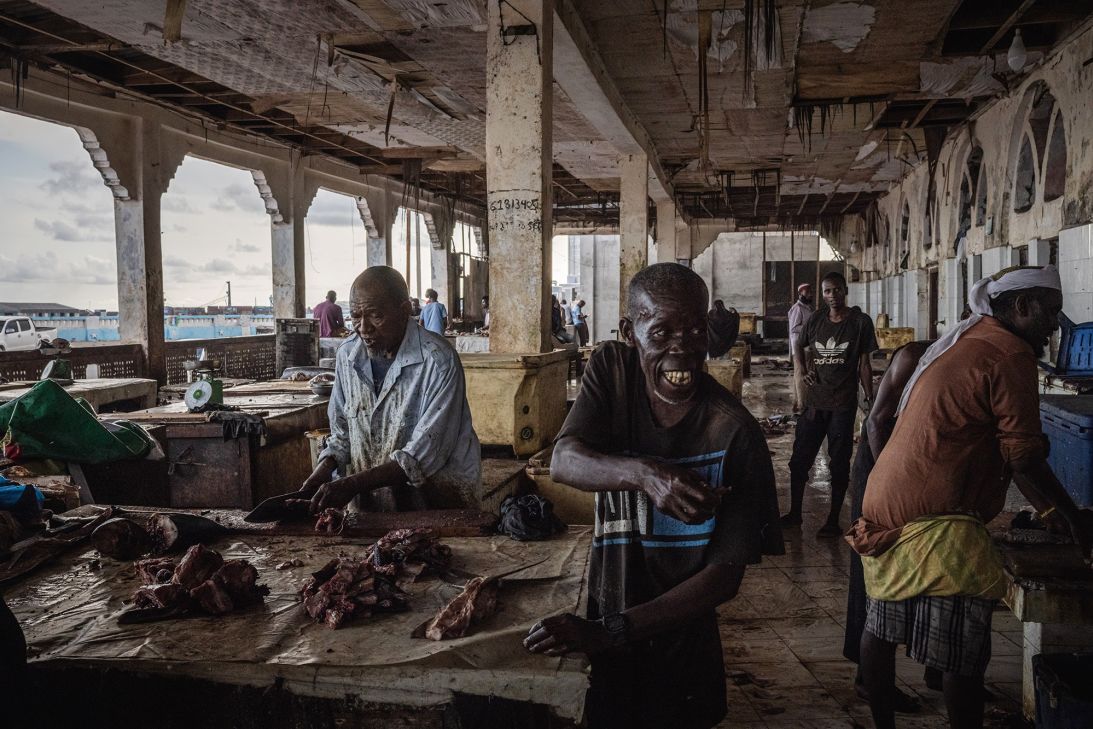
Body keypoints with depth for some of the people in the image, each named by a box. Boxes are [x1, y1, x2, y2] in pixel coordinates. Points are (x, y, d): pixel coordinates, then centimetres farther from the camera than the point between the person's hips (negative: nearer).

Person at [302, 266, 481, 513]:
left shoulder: (438, 360, -16)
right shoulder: (348, 355, 5)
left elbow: (424, 454, -20)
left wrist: (353, 484, -25)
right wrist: (322, 472, -5)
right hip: (367, 501, 6)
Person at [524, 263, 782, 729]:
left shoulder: (734, 432, -20)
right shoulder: (611, 368, -8)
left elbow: (726, 575, -19)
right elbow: (562, 462, -19)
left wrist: (608, 633, -26)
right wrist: (643, 474, -40)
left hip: (681, 653, -3)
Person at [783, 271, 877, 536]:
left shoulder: (860, 321, -3)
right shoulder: (816, 320, 5)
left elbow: (864, 364, -2)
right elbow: (799, 345, 24)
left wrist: (869, 399, -5)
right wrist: (804, 370, 9)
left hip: (843, 403, -3)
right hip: (814, 401, 4)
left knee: (839, 463, 4)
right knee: (799, 458, 8)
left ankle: (833, 520, 15)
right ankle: (794, 512, 23)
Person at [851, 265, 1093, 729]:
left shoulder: (963, 342, 19)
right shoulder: (1009, 354, -11)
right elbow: (1024, 458, -12)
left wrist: (1049, 510, 26)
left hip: (884, 502, 10)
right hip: (934, 522, -10)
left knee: (881, 627, 17)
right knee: (964, 653, -1)